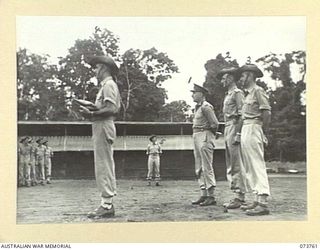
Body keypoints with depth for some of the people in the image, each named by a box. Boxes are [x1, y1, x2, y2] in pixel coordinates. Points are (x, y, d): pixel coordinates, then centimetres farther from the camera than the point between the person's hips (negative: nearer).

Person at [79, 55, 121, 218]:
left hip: (103, 126, -11)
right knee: (105, 166, 11)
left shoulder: (108, 84, -7)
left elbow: (111, 109, -19)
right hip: (101, 127, 11)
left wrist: (92, 114, -21)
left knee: (103, 166, -11)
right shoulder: (107, 85, 24)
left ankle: (106, 205, -11)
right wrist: (92, 109, 7)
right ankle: (107, 204, 15)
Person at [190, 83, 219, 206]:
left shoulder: (206, 107, -11)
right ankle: (203, 195, 15)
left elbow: (215, 123, -17)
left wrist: (208, 134, -3)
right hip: (197, 137, 10)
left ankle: (211, 197, -5)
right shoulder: (197, 107, 17)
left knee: (207, 168, -8)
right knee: (199, 169, 10)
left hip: (204, 138, -10)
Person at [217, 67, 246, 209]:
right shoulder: (228, 95, 22)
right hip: (227, 128, 10)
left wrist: (238, 134, -21)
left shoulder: (237, 92, -5)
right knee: (230, 166, 10)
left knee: (237, 165, -11)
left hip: (234, 127, -10)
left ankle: (240, 198, -9)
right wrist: (226, 135, 17)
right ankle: (237, 195, 14)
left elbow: (241, 115, -14)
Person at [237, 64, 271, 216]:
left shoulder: (258, 91, -7)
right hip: (245, 130, 10)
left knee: (257, 166, -11)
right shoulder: (248, 94, 20)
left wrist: (263, 132, -11)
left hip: (253, 129, -10)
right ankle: (257, 200, 16)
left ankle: (263, 204, -11)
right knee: (248, 167, 11)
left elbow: (267, 112, -15)